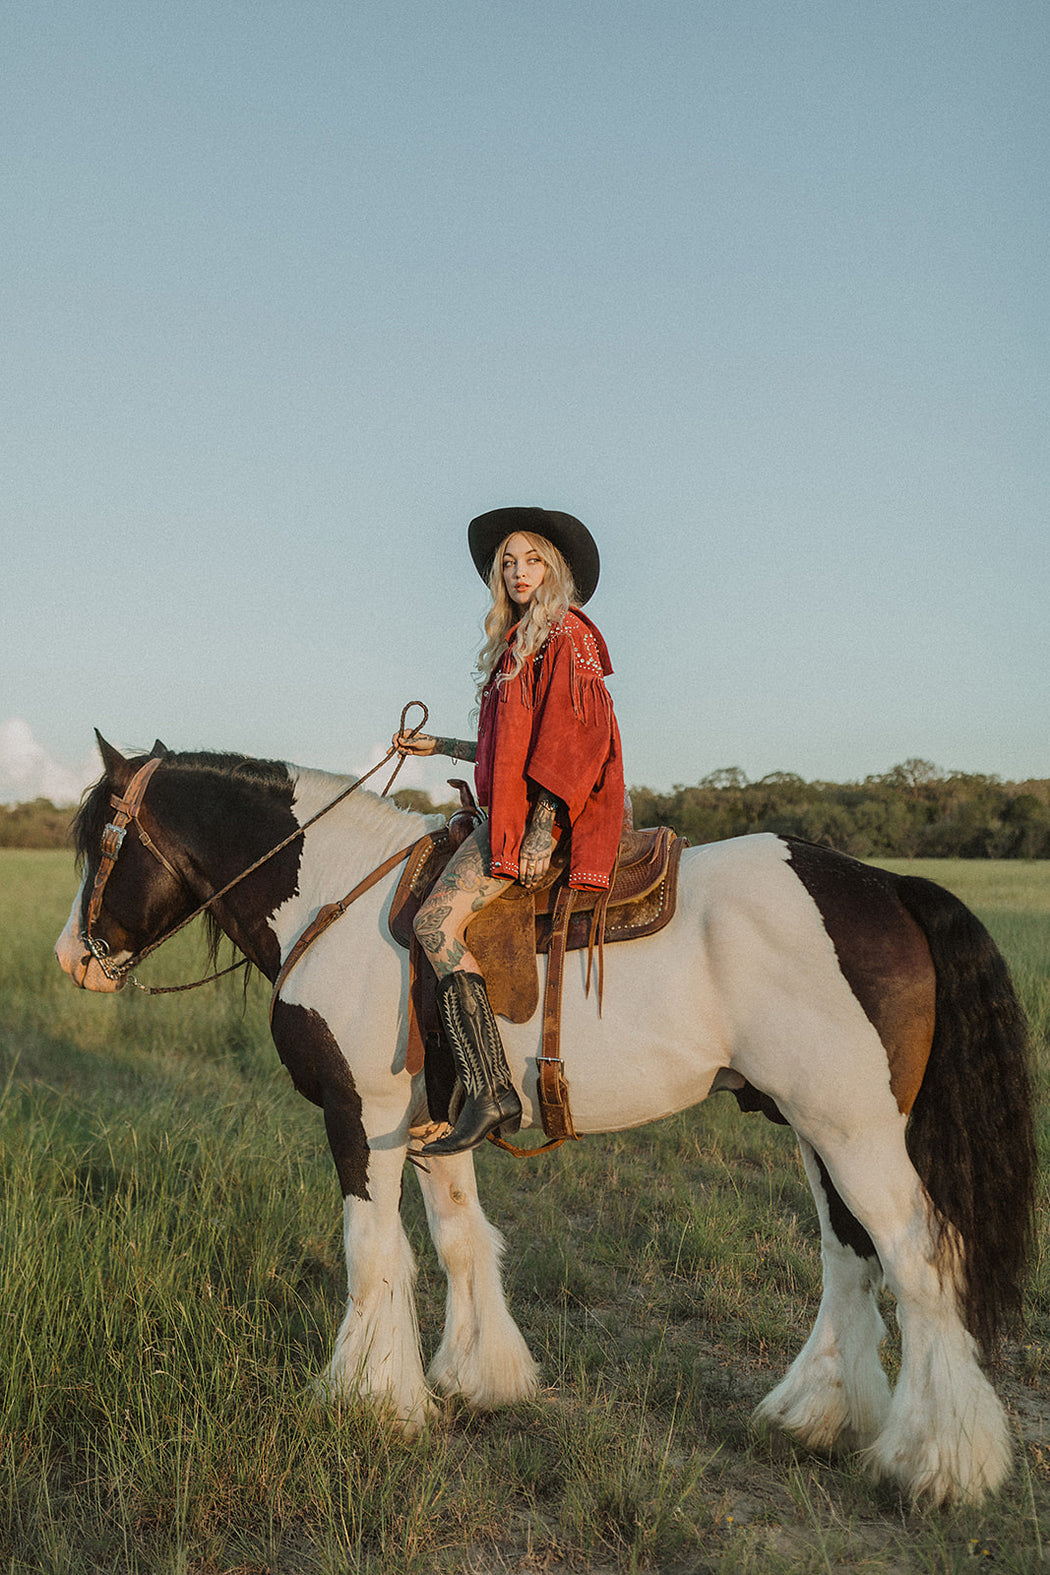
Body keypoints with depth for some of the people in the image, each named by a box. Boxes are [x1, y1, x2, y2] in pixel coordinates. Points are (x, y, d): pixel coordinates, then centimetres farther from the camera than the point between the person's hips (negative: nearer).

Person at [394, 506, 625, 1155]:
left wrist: (542, 830, -22)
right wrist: (437, 746, 29)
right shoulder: (516, 642, 22)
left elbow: (572, 739, -16)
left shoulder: (567, 636, -6)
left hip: (544, 812, -10)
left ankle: (491, 1093, -27)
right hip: (509, 810, 10)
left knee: (437, 922, -23)